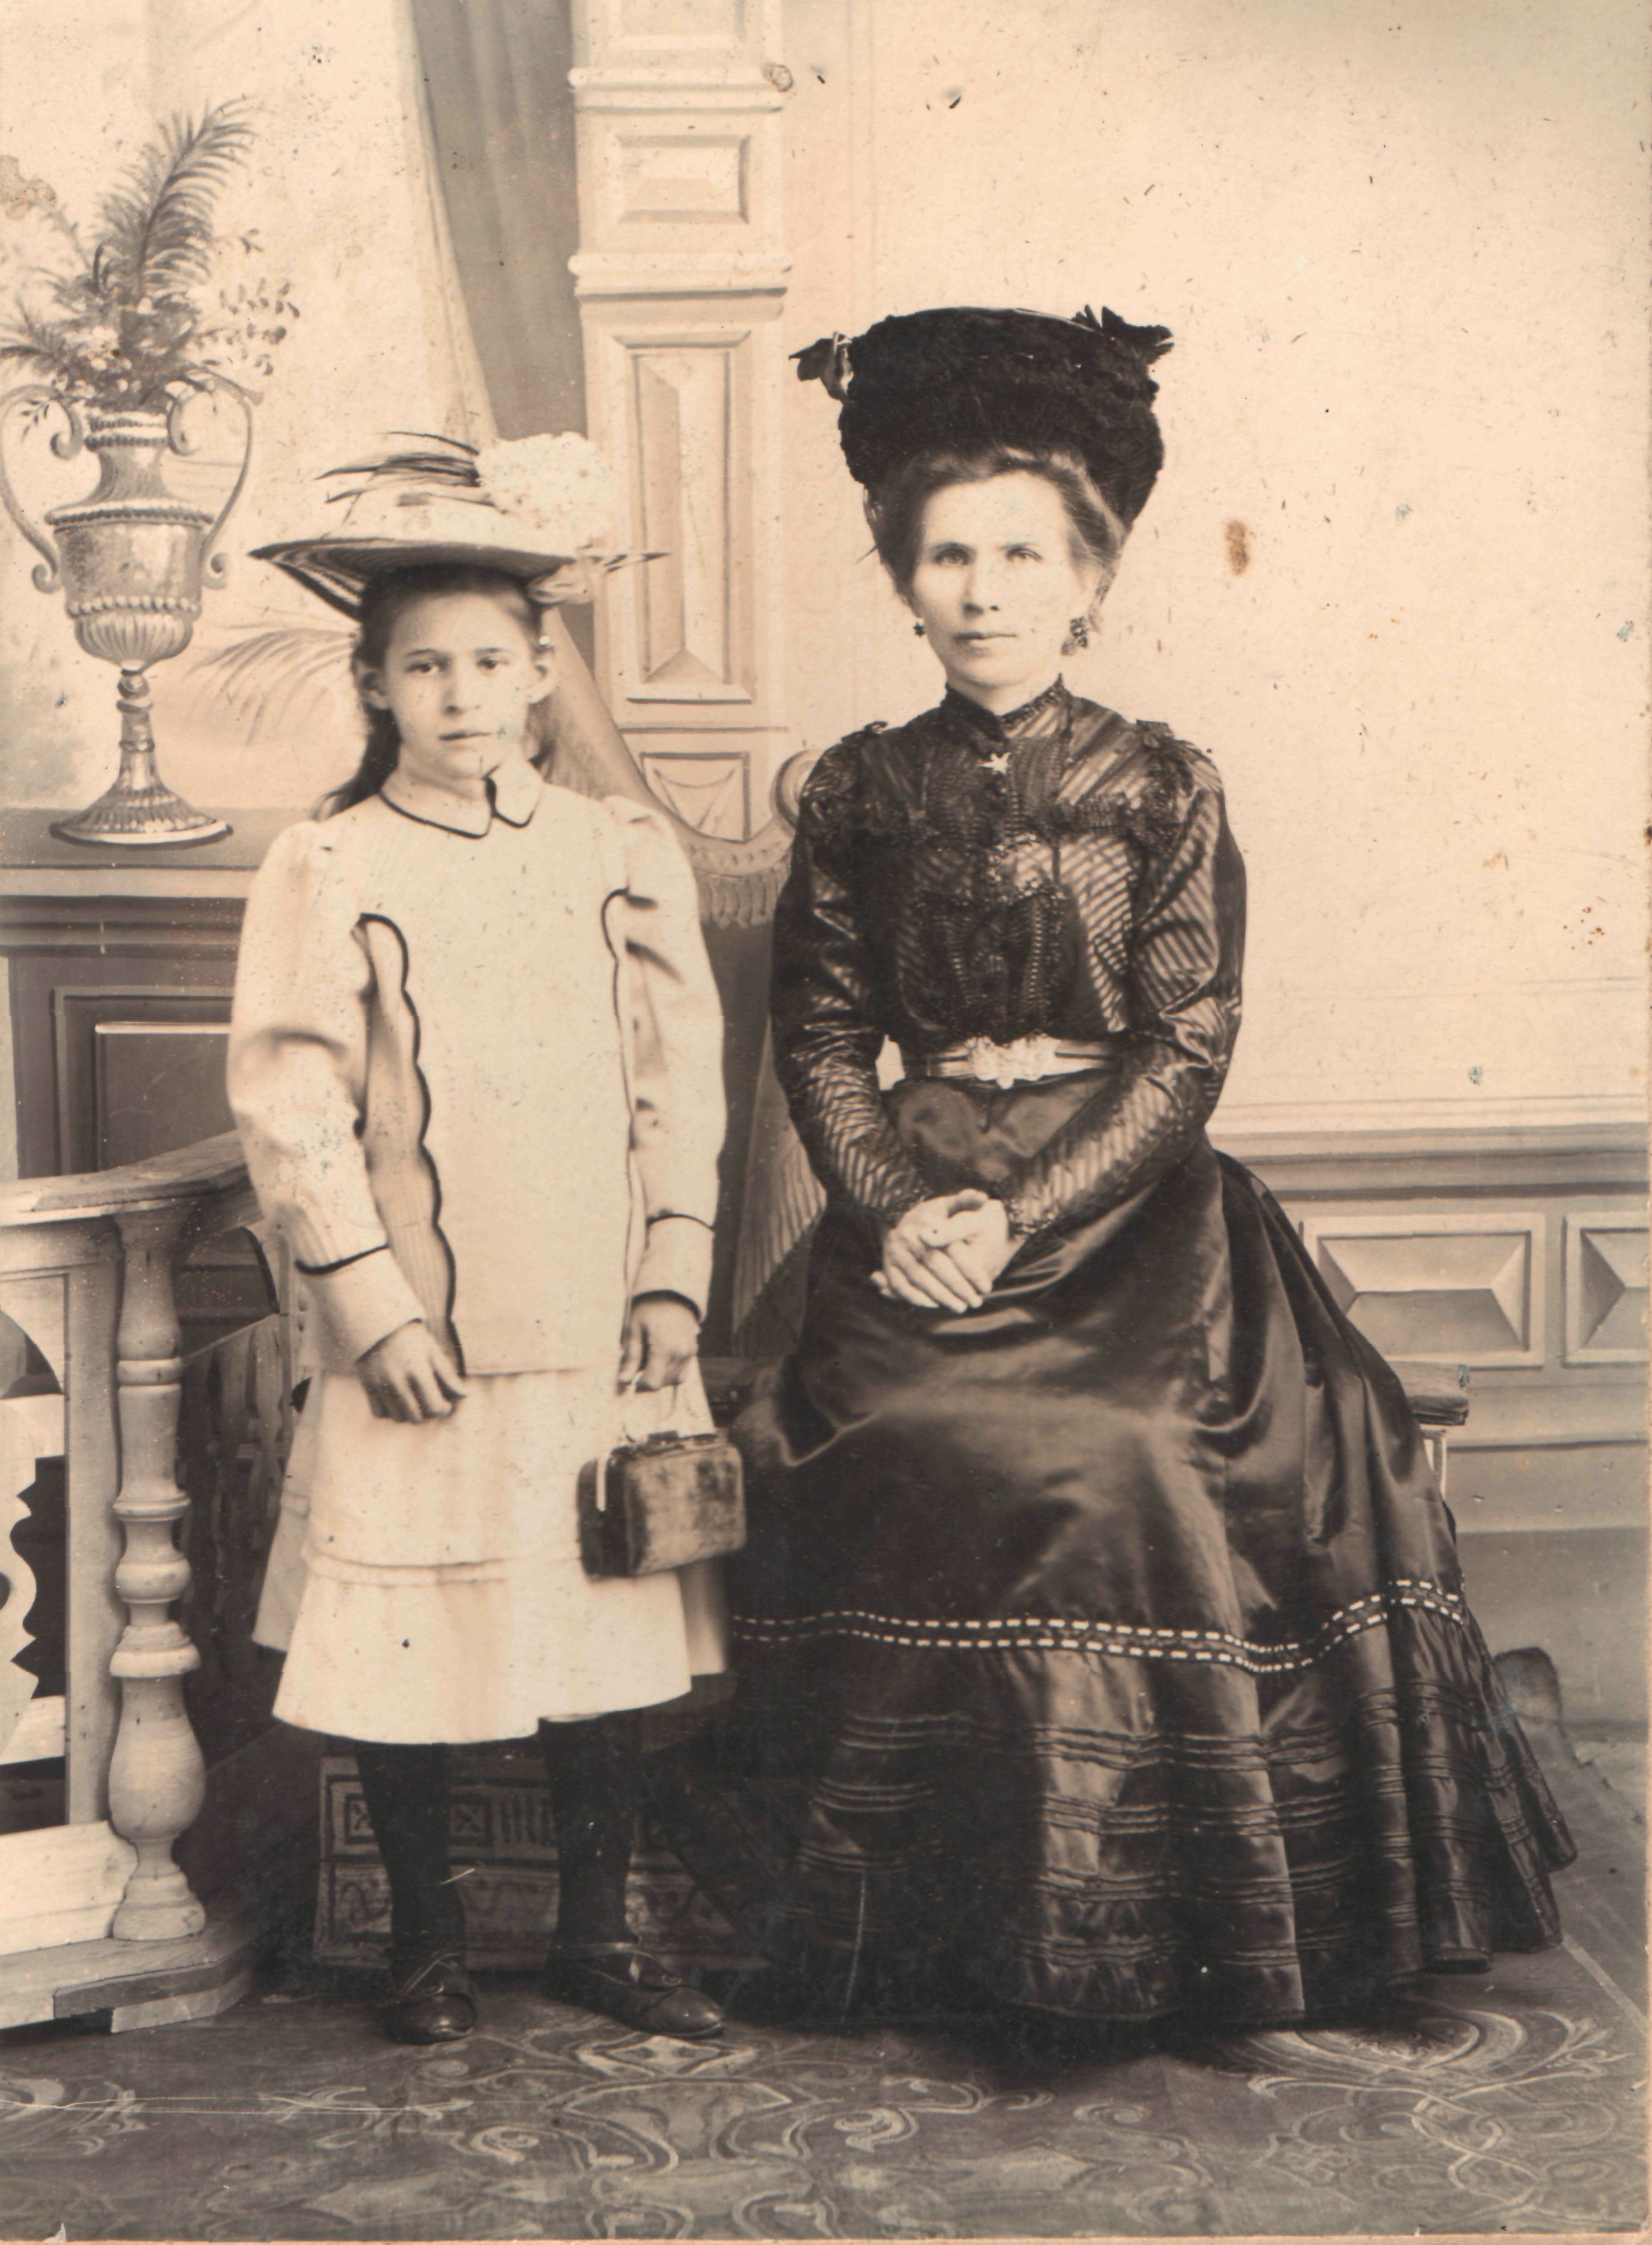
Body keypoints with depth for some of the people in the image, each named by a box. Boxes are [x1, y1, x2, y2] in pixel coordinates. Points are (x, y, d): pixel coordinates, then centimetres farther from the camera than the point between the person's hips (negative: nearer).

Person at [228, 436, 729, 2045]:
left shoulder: (625, 853, 6)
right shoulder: (326, 871, -3)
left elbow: (681, 1073, 7)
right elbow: (286, 1100, -7)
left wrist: (672, 1275, 1)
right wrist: (372, 1299, -12)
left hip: (598, 1331, 3)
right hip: (415, 1339, -2)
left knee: (605, 1629, 10)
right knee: (411, 1648, 5)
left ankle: (598, 1933, 26)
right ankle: (425, 1942, 25)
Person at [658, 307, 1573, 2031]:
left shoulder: (1159, 788, 2)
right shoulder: (859, 792, 9)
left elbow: (1189, 1050, -3)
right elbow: (818, 1032, 7)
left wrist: (1024, 1217, -12)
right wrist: (896, 1207, -8)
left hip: (1126, 1208, -1)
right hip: (912, 1213, 2)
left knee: (1121, 1458, -19)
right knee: (911, 1455, -17)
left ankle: (1142, 1925, -1)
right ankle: (931, 1924, 0)